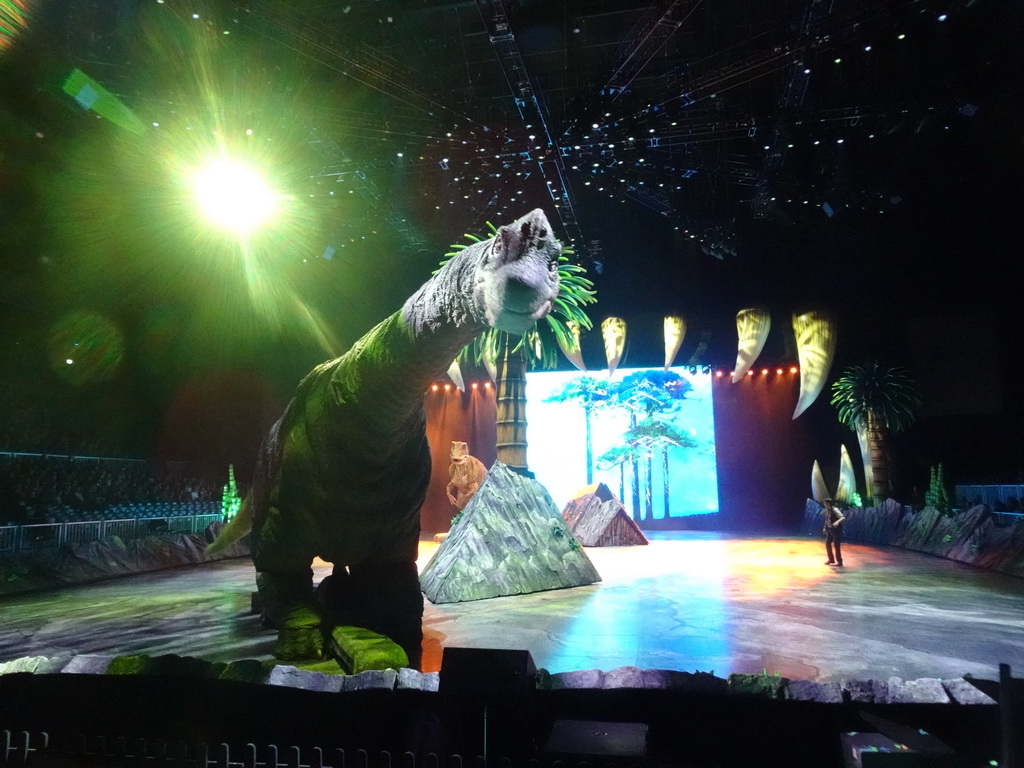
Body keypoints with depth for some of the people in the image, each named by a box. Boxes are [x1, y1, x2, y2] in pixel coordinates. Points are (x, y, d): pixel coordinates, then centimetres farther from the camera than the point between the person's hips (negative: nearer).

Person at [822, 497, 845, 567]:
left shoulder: (835, 510, -20)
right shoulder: (827, 511, 4)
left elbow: (843, 517, -31)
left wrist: (837, 522, -48)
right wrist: (825, 528, 17)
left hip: (836, 530, -8)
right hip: (830, 529, 8)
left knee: (837, 545, -2)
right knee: (827, 544, 11)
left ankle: (839, 562, 12)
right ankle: (831, 560, 27)